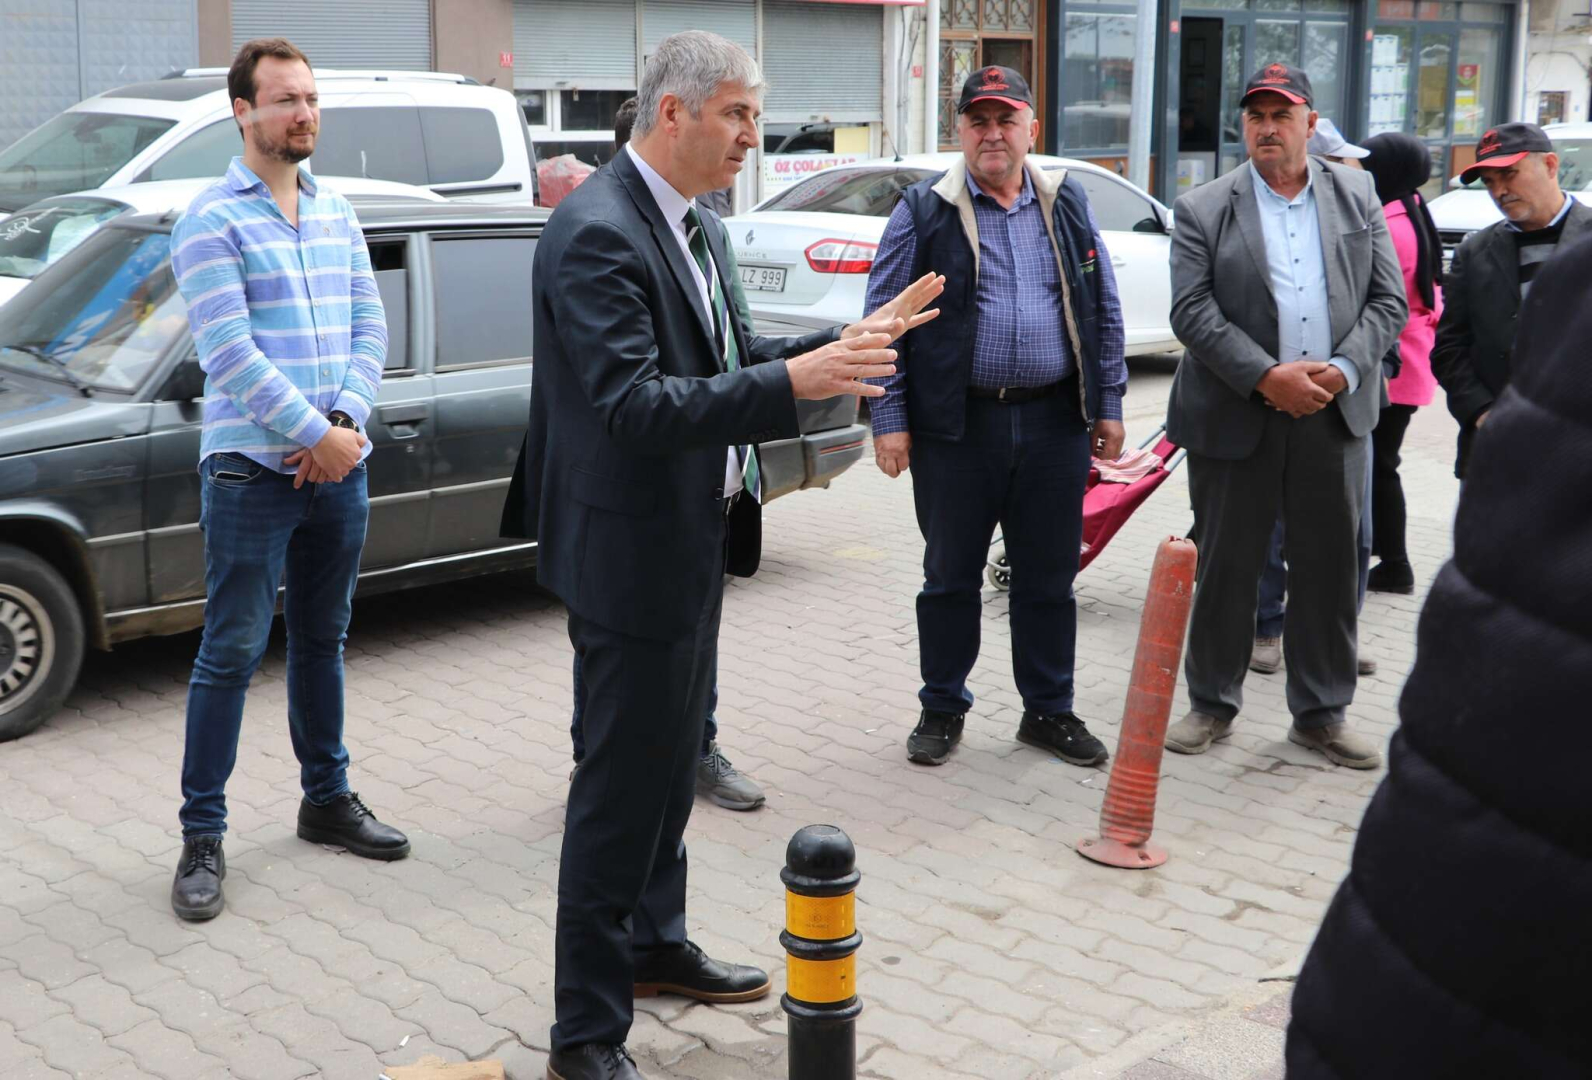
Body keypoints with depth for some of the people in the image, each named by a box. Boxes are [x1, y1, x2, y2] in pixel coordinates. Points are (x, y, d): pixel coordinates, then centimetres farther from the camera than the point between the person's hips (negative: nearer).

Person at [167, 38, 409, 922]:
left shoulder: (336, 214, 11)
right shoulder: (212, 219, -8)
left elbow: (369, 329, 7)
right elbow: (232, 353, -15)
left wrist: (346, 420, -9)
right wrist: (317, 435, -16)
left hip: (339, 466, 6)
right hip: (251, 472, -6)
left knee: (322, 641, 16)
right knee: (231, 651, -3)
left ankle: (326, 798, 29)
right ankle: (202, 837, 7)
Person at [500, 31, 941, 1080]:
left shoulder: (695, 225, 10)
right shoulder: (597, 233, -20)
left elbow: (731, 357, 14)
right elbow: (631, 406, -27)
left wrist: (846, 342, 2)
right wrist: (793, 383, -33)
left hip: (691, 539, 10)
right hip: (632, 550, -10)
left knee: (672, 759, 22)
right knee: (623, 784, -2)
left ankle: (656, 944, 41)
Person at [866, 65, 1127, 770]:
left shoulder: (1067, 205, 9)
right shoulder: (923, 212, -1)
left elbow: (1104, 311, 12)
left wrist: (1108, 403, 7)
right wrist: (890, 419, -8)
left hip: (1054, 424, 3)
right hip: (955, 426, -2)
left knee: (1049, 577, 10)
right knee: (950, 576, 8)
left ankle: (1048, 710, 24)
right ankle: (942, 709, 24)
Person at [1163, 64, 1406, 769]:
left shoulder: (1357, 197, 10)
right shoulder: (1203, 210, 1)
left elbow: (1388, 299, 6)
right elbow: (1193, 311, -8)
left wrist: (1343, 369, -11)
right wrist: (1268, 377, -18)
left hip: (1334, 414, 3)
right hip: (1237, 416, -2)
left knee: (1328, 569, 9)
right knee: (1226, 566, 6)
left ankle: (1321, 713, 22)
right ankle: (1212, 704, 22)